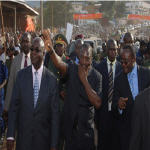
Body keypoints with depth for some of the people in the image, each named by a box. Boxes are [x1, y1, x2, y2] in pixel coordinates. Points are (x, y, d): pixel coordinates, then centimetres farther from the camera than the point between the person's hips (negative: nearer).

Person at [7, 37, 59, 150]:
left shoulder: (52, 79, -6)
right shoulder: (21, 75, -2)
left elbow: (55, 113, -4)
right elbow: (14, 106, -2)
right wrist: (10, 135, -8)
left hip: (43, 137, -1)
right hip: (23, 136, 1)